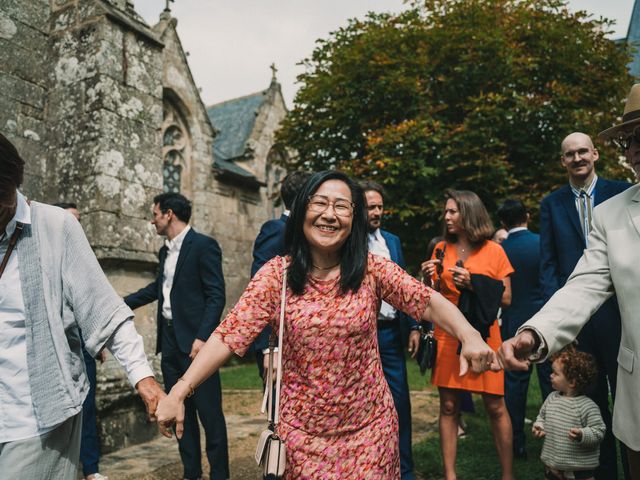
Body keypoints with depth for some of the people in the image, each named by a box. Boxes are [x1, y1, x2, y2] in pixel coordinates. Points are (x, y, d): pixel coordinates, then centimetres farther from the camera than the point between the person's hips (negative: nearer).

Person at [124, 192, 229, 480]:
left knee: (209, 413, -1)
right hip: (170, 341, 8)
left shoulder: (203, 245, -9)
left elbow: (216, 295, -14)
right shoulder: (165, 251, 15)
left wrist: (202, 338, -21)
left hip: (194, 341, -8)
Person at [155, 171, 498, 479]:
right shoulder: (276, 274, -9)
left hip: (369, 426, 1)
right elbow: (228, 335, -13)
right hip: (303, 431, 0)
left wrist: (469, 336, -31)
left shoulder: (373, 270, -8)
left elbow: (429, 301, -11)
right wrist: (179, 391, -23)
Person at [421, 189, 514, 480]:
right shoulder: (442, 249, 8)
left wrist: (473, 285, -13)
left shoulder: (493, 251, 1)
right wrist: (428, 278, -7)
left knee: (495, 406, 3)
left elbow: (506, 299, 1)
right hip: (448, 335, 2)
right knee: (448, 406, 5)